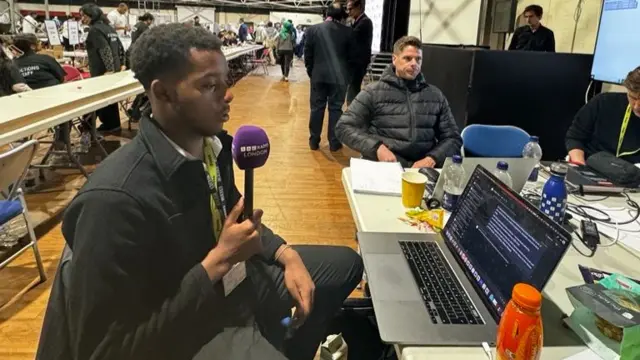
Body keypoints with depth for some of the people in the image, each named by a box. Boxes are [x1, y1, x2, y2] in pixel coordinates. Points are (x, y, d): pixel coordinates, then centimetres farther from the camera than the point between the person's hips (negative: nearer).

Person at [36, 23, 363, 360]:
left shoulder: (211, 143, -5)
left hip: (237, 280, 8)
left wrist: (286, 255, -6)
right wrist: (217, 260, -26)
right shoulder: (116, 199, -29)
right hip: (186, 328, -7)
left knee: (346, 262, 15)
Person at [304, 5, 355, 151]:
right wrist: (347, 74, 13)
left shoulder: (312, 30, 1)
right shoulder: (347, 32, -2)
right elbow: (351, 56, 2)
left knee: (316, 108, 9)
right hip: (339, 76, -1)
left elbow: (307, 55, 3)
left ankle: (314, 141, 15)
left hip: (318, 75, 1)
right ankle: (334, 142, 11)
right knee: (336, 108, 6)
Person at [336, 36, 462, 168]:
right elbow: (344, 128, 1)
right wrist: (377, 147, -15)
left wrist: (432, 158, -8)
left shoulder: (436, 95, 14)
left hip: (423, 168, 2)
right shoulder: (373, 93, 5)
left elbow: (453, 138, 13)